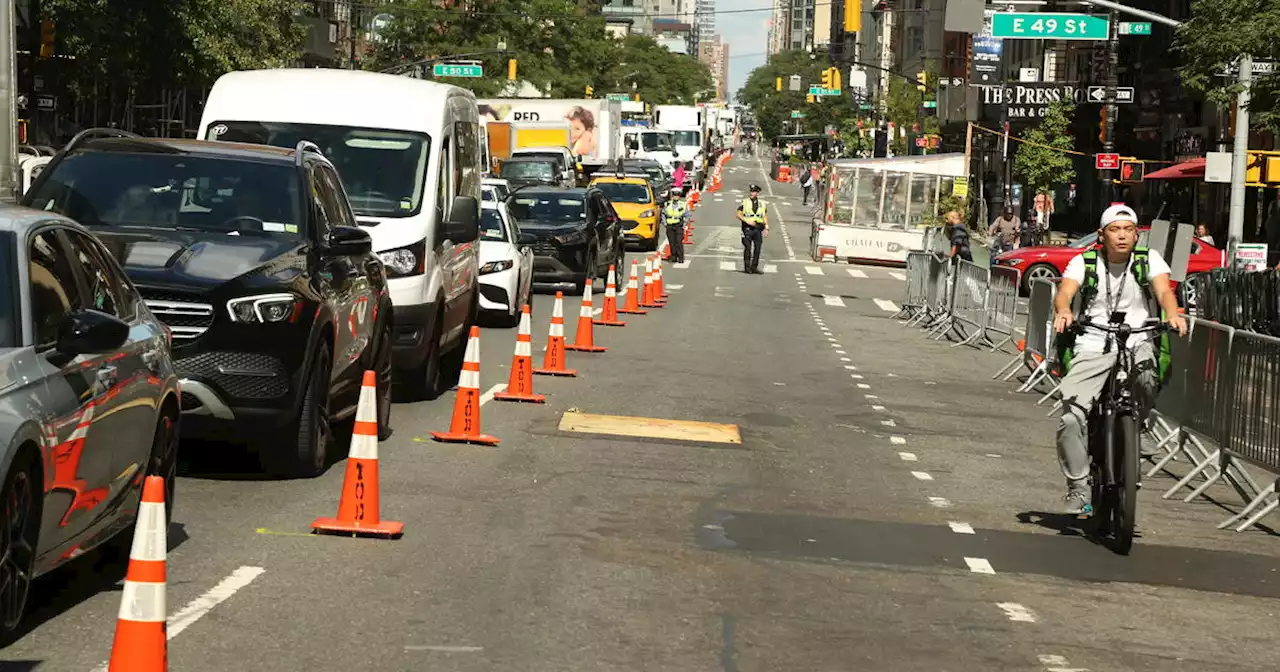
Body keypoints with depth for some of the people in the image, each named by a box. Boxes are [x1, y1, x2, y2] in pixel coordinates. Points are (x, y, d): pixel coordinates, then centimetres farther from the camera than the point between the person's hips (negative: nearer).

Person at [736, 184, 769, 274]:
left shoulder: (762, 204, 10)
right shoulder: (744, 202, 0)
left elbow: (765, 217, 15)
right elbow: (739, 215, -2)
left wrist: (766, 228, 5)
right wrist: (747, 221, -15)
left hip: (758, 229, 3)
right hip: (747, 228, -3)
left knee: (757, 249, 2)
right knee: (747, 248, -5)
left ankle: (754, 267, 11)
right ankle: (747, 267, 2)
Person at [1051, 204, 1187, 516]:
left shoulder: (1149, 259, 7)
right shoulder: (1085, 262, 5)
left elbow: (1164, 291, -8)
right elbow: (1064, 292, -10)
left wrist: (1173, 314, -31)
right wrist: (1063, 312, -35)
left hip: (1136, 344, 0)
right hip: (1092, 349, 0)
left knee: (1147, 376, -36)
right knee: (1071, 419, -17)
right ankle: (1078, 488, -1)